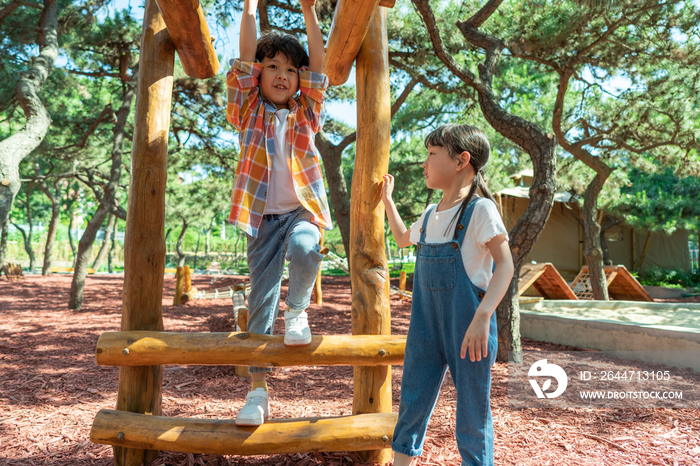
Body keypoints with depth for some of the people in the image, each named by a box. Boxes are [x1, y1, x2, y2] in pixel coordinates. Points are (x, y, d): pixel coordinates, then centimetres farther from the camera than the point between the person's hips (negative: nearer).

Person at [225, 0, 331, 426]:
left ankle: (298, 310, -5)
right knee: (261, 298, 0)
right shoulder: (250, 112, 9)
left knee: (304, 248, -35)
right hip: (263, 215, 0)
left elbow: (318, 65, 4)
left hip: (302, 208, 0)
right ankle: (258, 388, 9)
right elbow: (246, 56, 1)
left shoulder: (306, 113, 11)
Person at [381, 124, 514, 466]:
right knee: (413, 400, 13)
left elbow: (504, 265, -16)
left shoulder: (480, 208, -10)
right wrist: (387, 200, 29)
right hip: (426, 325, 6)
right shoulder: (430, 214, 10)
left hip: (467, 327, -6)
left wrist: (482, 317, -27)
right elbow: (404, 240, 30)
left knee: (472, 409, 7)